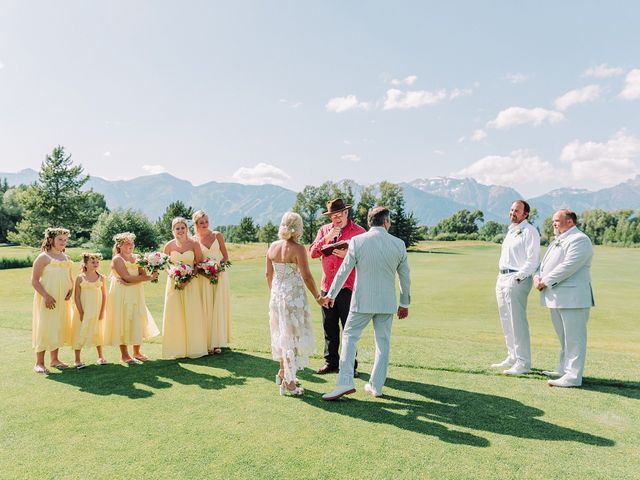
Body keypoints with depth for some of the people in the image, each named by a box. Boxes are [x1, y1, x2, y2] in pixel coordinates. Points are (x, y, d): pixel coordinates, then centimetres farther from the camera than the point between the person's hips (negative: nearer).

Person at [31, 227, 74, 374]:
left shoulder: (66, 258, 13)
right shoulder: (43, 257, -7)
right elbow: (34, 280, -12)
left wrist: (71, 290, 1)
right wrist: (46, 296, -20)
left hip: (63, 300, 7)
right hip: (47, 300, -6)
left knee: (59, 328, 12)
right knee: (44, 328, -2)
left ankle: (54, 359, 24)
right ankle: (39, 363, 7)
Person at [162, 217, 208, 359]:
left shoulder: (194, 244, -5)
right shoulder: (169, 246, -1)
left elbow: (199, 264, -1)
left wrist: (188, 279, -13)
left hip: (190, 283, -1)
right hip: (173, 283, 1)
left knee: (192, 315, 1)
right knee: (174, 315, 3)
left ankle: (193, 348, 14)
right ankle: (177, 349, 15)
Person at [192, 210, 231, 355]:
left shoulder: (217, 235, 3)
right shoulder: (194, 240, 1)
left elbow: (226, 256, 4)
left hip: (220, 275, 1)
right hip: (203, 277, -1)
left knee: (219, 308, 2)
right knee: (206, 309, 0)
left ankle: (217, 342, 9)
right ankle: (207, 342, 8)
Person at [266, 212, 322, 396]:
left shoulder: (273, 247, 2)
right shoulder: (298, 249, -17)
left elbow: (269, 274, 9)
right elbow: (306, 277, -17)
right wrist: (317, 296, -5)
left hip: (276, 295, 7)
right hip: (294, 297, -6)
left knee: (283, 333, 22)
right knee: (293, 335, 4)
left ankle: (283, 372, 37)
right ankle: (288, 382, 11)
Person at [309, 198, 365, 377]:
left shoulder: (358, 231, 0)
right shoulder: (324, 230, 12)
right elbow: (313, 253, 4)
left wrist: (347, 255, -18)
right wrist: (326, 239, -10)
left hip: (347, 287, -4)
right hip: (327, 286, 4)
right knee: (329, 327, 11)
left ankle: (350, 365, 12)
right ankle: (331, 361, 23)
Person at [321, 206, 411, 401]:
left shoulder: (357, 241, -8)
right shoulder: (399, 244, -1)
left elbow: (344, 271, -4)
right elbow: (405, 277, 5)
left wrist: (331, 294, 9)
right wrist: (405, 303, 17)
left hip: (362, 301, -2)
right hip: (387, 303, 3)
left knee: (349, 336, 7)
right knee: (383, 342, 13)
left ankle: (345, 383, -1)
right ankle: (376, 386, 19)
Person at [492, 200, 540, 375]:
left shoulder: (529, 231, -8)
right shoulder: (511, 230, 20)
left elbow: (533, 260, -15)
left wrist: (517, 277, -19)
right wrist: (502, 275, 14)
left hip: (517, 280, -9)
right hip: (502, 278, 9)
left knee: (518, 322, -8)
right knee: (506, 321, 14)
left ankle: (523, 363, -1)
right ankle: (512, 357, 25)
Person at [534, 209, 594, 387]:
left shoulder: (579, 240, -12)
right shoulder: (558, 241, 19)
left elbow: (568, 267, -21)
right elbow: (545, 263, 19)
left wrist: (545, 281, -16)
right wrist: (538, 277, 0)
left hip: (572, 298, -10)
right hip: (556, 297, 10)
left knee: (574, 338, -4)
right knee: (564, 337, 18)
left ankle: (573, 377, 0)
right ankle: (564, 370, 29)